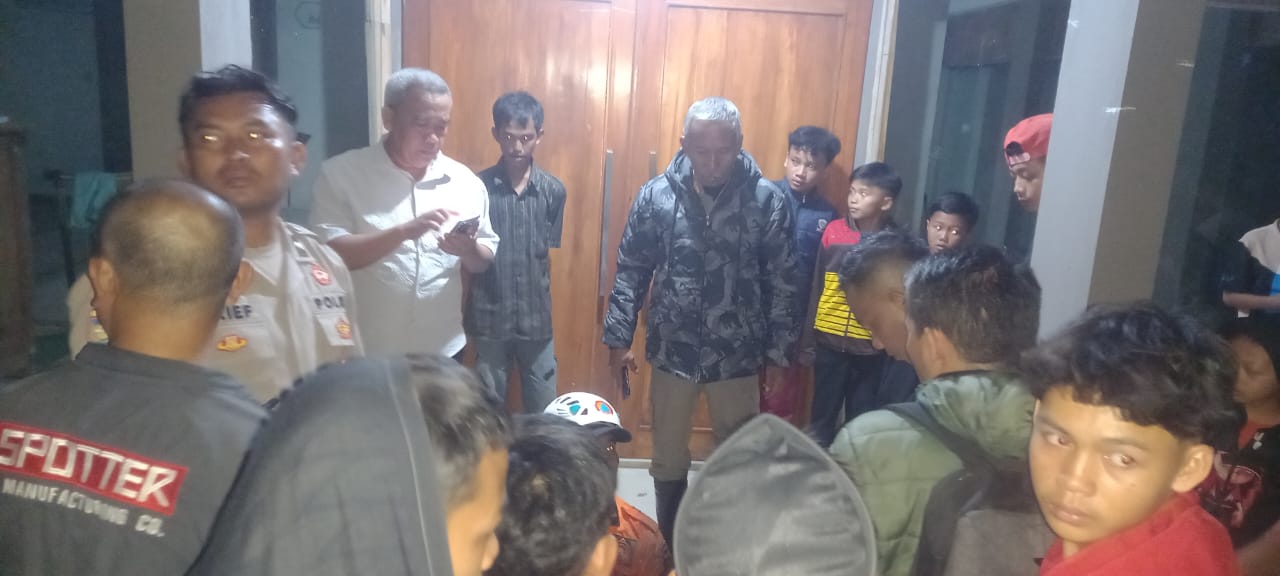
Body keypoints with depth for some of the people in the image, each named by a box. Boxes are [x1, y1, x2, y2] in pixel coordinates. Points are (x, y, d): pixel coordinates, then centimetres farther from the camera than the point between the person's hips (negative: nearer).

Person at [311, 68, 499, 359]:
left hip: (443, 351, 3)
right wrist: (404, 231, -28)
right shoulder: (341, 173, -7)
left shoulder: (465, 181, 2)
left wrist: (469, 250, -16)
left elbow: (484, 262, 7)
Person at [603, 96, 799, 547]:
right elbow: (631, 272, 1)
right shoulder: (655, 195, -5)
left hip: (739, 357, -1)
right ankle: (669, 550, 38)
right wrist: (619, 339, 0)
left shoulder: (768, 201, -9)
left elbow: (782, 284, -3)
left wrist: (778, 354, -2)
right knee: (668, 462, 16)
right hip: (672, 354, 1)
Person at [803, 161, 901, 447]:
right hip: (829, 340, 1)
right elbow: (816, 287, 3)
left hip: (871, 345, -1)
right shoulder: (833, 231, -2)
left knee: (861, 418, 13)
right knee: (823, 415, 11)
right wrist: (808, 339, 3)